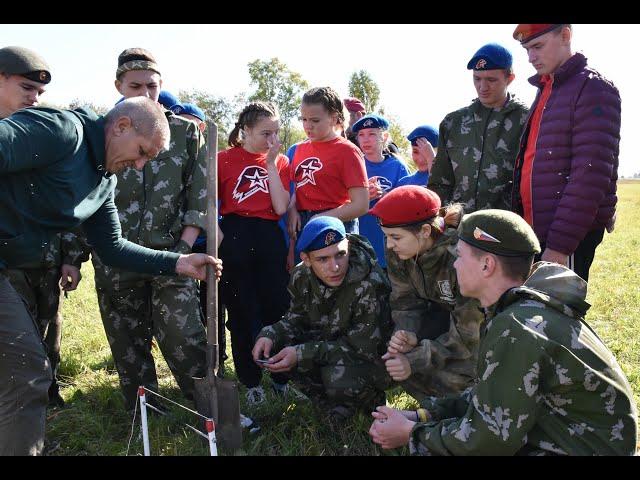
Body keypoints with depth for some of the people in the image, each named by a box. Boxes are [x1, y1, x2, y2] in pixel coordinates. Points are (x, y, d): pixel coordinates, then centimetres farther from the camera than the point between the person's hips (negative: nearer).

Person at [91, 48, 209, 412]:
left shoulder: (186, 131, 5)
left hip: (170, 253, -1)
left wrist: (184, 248, -6)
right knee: (129, 347, 10)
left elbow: (200, 196, 3)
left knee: (185, 340, -9)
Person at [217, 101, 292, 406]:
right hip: (234, 237, -2)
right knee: (241, 312, 7)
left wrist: (271, 164, -5)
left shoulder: (280, 161, 9)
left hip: (270, 237, 2)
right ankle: (251, 381, 21)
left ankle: (283, 376, 20)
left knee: (278, 307, 4)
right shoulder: (224, 160, 1)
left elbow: (280, 208, -4)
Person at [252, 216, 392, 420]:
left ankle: (371, 397, 3)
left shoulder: (370, 284, -30)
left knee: (338, 376, -35)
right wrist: (269, 335, -20)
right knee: (275, 345, -14)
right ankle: (335, 403, 4)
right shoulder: (302, 276, -11)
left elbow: (363, 347, -27)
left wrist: (302, 354, -33)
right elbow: (295, 319, 3)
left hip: (371, 358, -6)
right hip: (328, 344, 6)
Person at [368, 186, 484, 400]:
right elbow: (406, 301, -8)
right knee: (394, 358, -13)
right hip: (444, 312, 6)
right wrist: (407, 334, -30)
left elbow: (468, 333, -30)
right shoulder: (396, 251, -17)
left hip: (481, 321, -6)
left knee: (449, 375, -27)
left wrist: (415, 360, -31)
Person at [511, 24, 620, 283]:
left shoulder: (593, 89, -8)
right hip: (536, 230, 8)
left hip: (570, 236, -8)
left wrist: (560, 244, -22)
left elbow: (590, 175, -18)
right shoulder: (545, 90, 18)